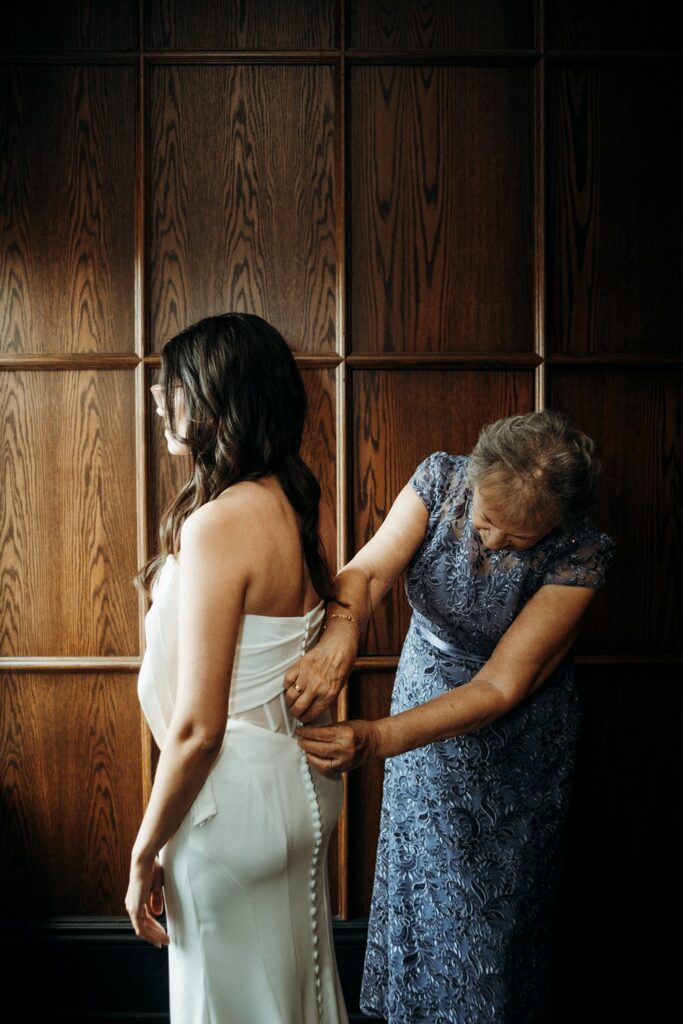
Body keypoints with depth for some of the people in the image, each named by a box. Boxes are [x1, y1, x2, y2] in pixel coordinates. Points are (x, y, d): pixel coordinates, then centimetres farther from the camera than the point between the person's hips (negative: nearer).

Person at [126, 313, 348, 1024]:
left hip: (238, 796, -8)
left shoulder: (217, 524, -26)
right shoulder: (288, 501, -1)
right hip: (300, 776, 8)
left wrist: (145, 855, -13)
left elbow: (197, 726, -25)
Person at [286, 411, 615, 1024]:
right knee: (420, 875, 19)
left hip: (514, 732, -3)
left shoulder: (583, 554, -28)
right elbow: (367, 570, -26)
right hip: (424, 691, 3)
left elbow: (501, 686, -30)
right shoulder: (442, 478, -20)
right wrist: (340, 632, -50)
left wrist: (377, 740, -41)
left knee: (492, 901, 14)